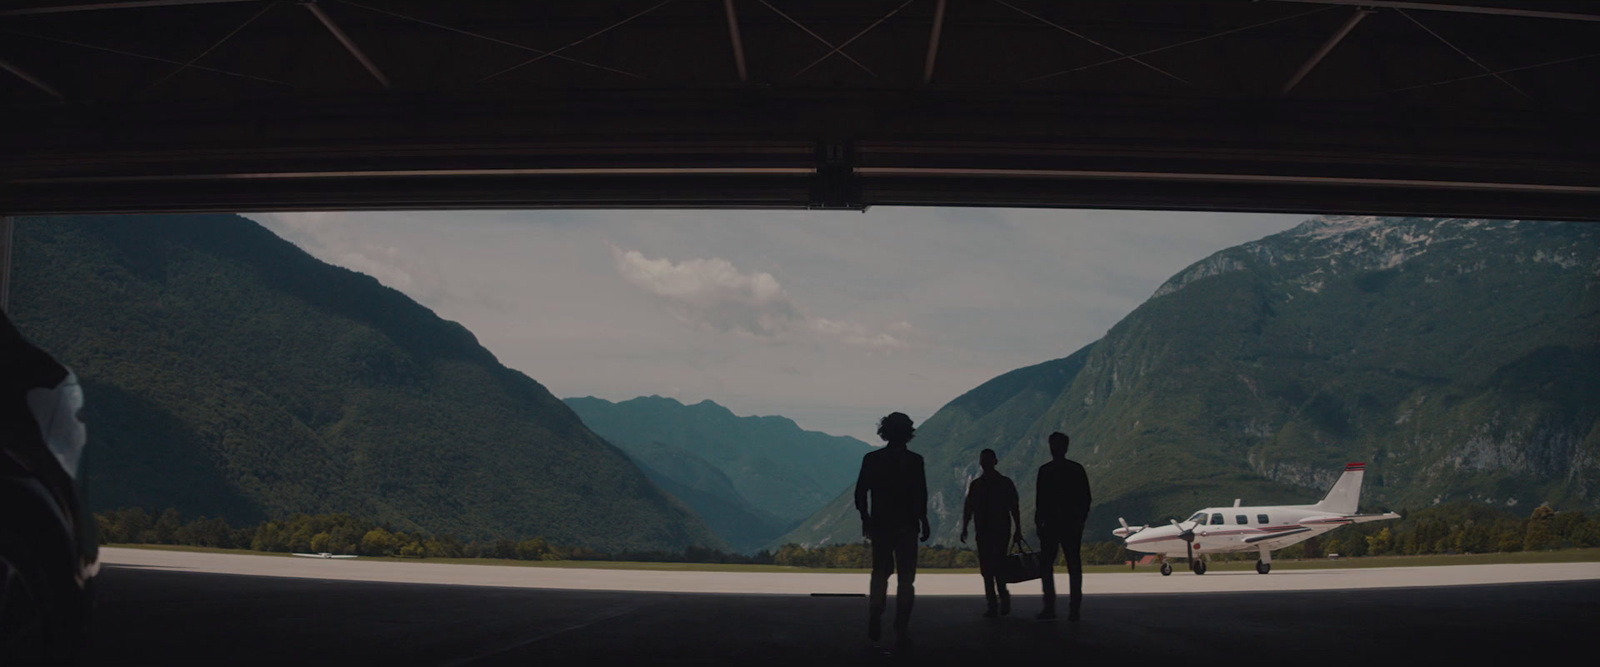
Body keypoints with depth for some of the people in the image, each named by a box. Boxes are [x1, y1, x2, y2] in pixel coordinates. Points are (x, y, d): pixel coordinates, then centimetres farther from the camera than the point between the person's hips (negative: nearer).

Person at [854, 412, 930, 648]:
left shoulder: (871, 459, -1)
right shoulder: (914, 461, -8)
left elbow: (860, 493, 0)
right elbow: (920, 496, -10)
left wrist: (866, 519, 12)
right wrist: (923, 522, 1)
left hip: (879, 524, 2)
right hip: (906, 525, -2)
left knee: (880, 573, 17)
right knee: (906, 577, 6)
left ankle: (874, 623, 7)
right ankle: (901, 630, 1)